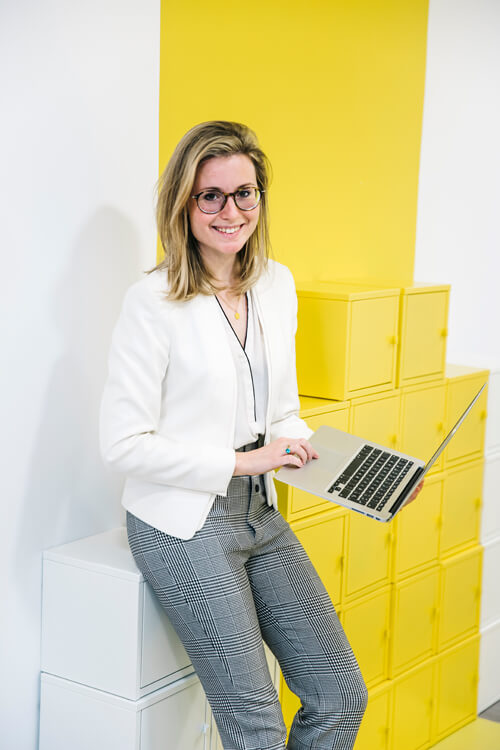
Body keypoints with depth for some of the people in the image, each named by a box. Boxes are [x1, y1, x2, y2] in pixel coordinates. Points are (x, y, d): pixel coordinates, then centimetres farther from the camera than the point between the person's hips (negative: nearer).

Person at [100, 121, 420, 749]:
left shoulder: (277, 285, 6)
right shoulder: (153, 301, -14)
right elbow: (123, 443, -15)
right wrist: (241, 461, -18)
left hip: (259, 513, 7)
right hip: (185, 524, -6)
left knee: (341, 697, 6)